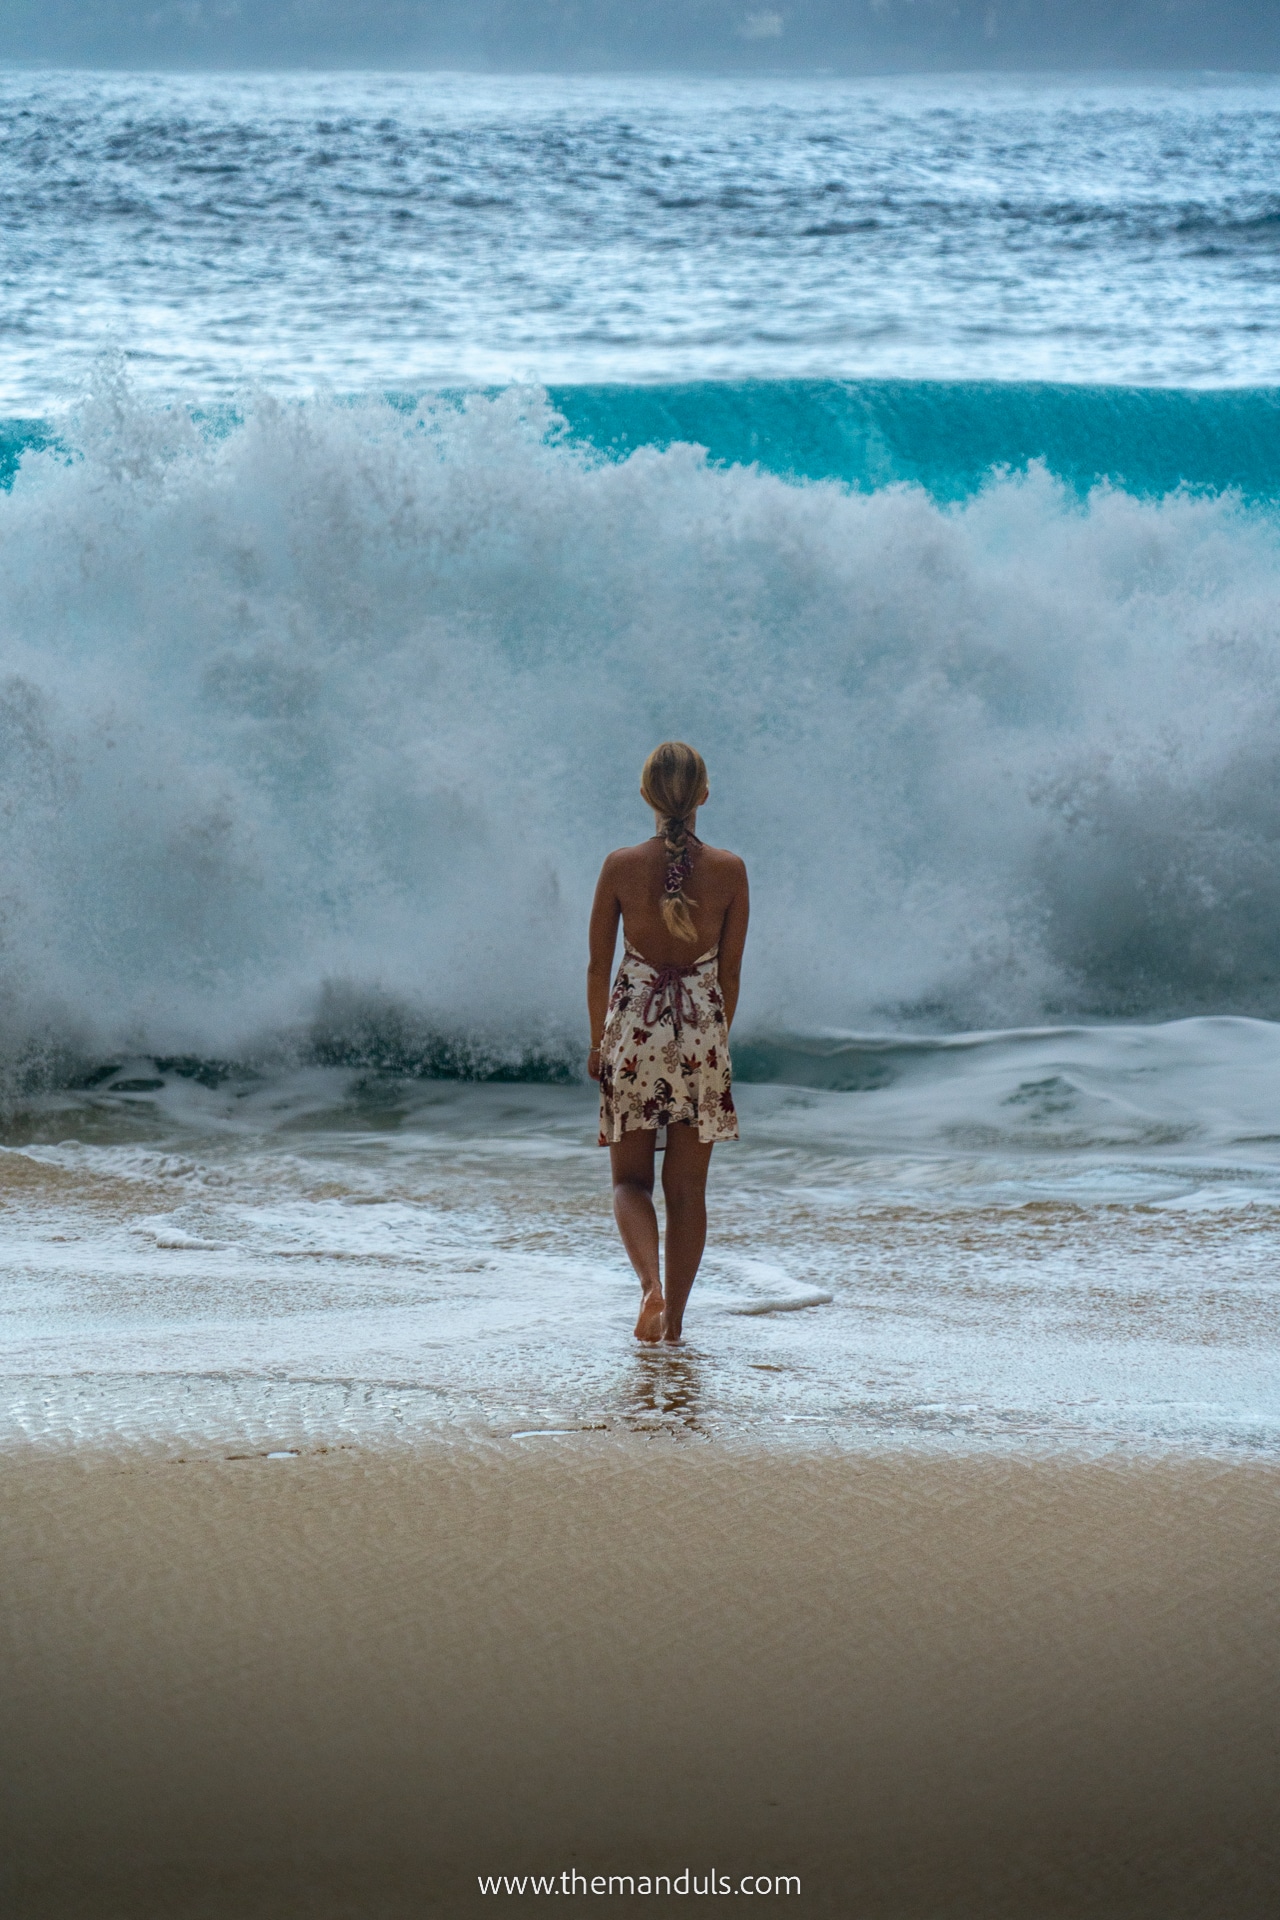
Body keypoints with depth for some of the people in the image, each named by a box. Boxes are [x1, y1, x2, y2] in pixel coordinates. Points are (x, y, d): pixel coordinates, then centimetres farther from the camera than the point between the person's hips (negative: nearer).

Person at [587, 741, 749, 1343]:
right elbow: (730, 970, 2)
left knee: (630, 1179, 9)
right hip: (701, 1030, 1)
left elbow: (598, 965, -1)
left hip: (634, 1027, -1)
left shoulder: (621, 867, -7)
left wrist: (598, 1041, 12)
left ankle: (652, 1283, -17)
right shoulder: (729, 870, -5)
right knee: (688, 1187, 10)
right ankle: (673, 1319, 10)